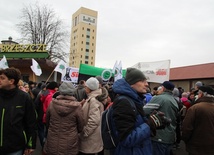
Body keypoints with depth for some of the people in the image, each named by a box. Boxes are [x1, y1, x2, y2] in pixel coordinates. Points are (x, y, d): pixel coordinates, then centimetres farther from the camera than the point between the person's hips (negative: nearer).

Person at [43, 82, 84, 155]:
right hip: (69, 146, -2)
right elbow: (80, 127, -4)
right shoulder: (77, 106, -17)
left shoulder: (52, 104, -10)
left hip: (52, 144, 2)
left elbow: (47, 122, 7)